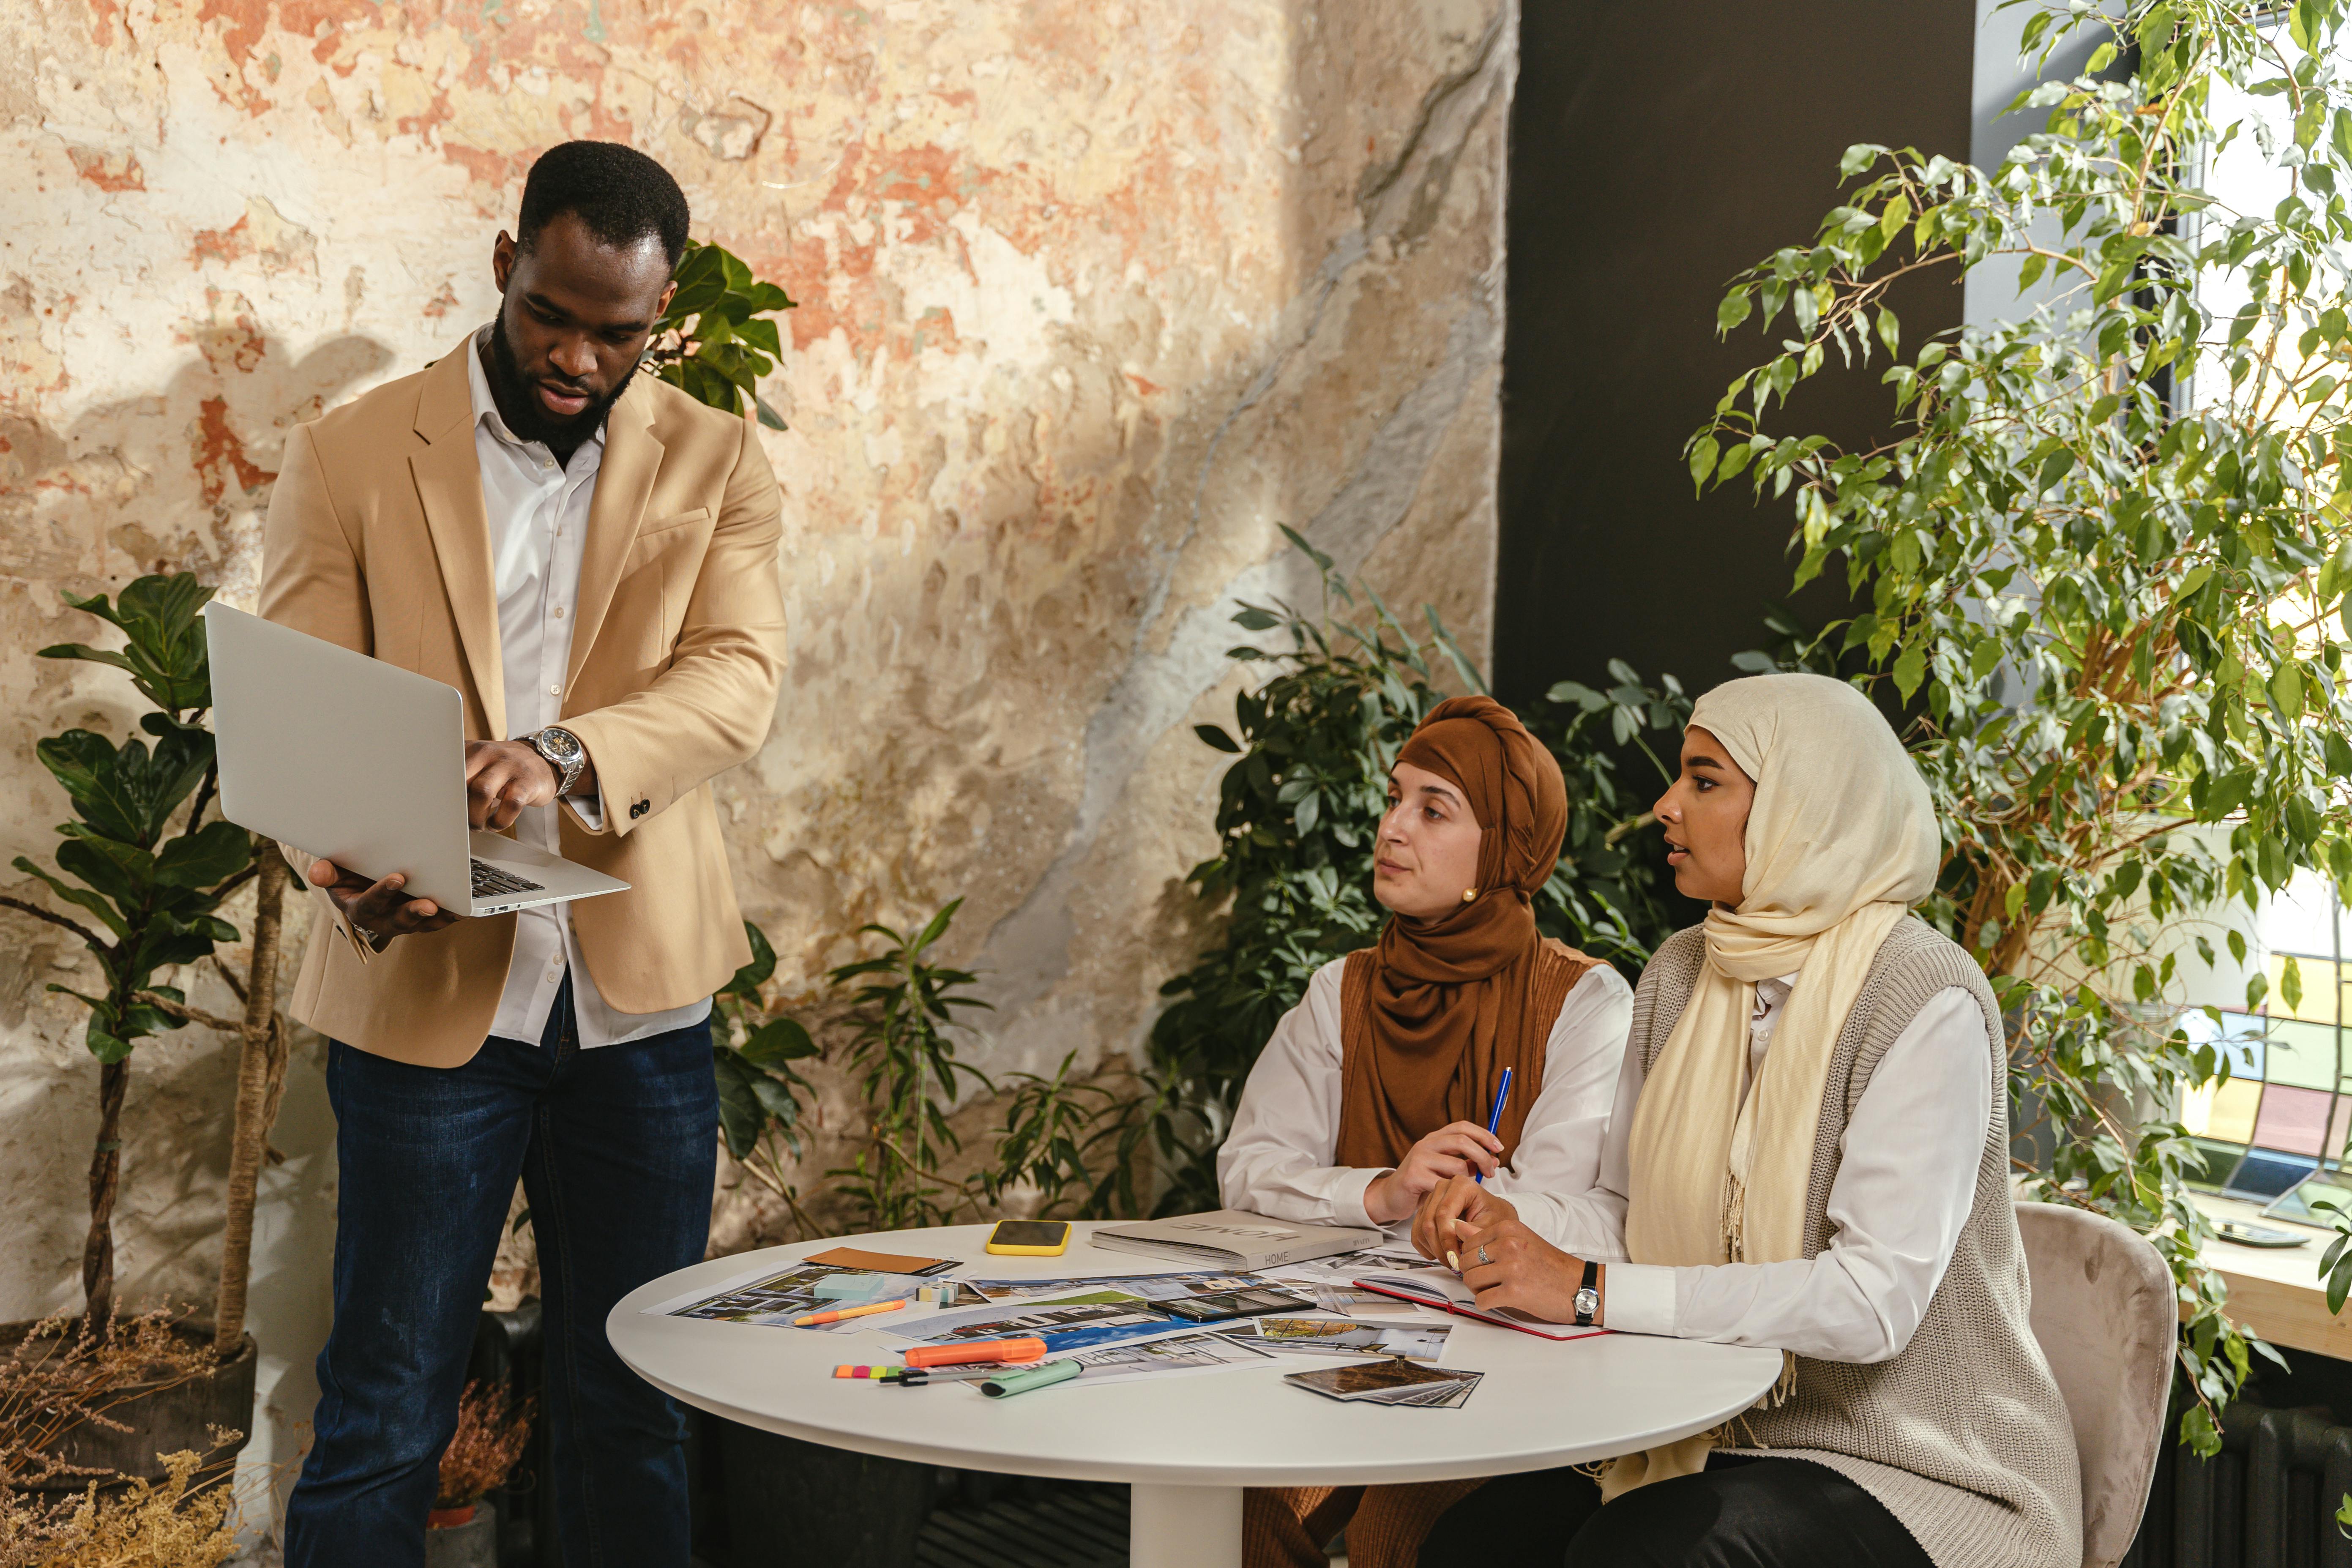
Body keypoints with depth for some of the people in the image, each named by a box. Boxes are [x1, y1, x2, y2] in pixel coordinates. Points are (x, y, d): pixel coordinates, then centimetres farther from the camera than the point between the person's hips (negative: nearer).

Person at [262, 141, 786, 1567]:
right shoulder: (351, 457, 3)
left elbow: (742, 676, -9)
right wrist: (348, 877, -23)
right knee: (383, 1411, 5)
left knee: (636, 1407, 11)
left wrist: (570, 752, -28)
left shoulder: (719, 463, 6)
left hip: (638, 988, 2)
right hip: (428, 987, -1)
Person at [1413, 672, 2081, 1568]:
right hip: (1725, 1441, 6)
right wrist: (1510, 1222, -8)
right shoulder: (1680, 976, 6)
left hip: (1919, 1473, -5)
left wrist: (1593, 1291, -27)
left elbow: (1874, 1300, -25)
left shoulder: (1928, 1004, -17)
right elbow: (1628, 1212, 14)